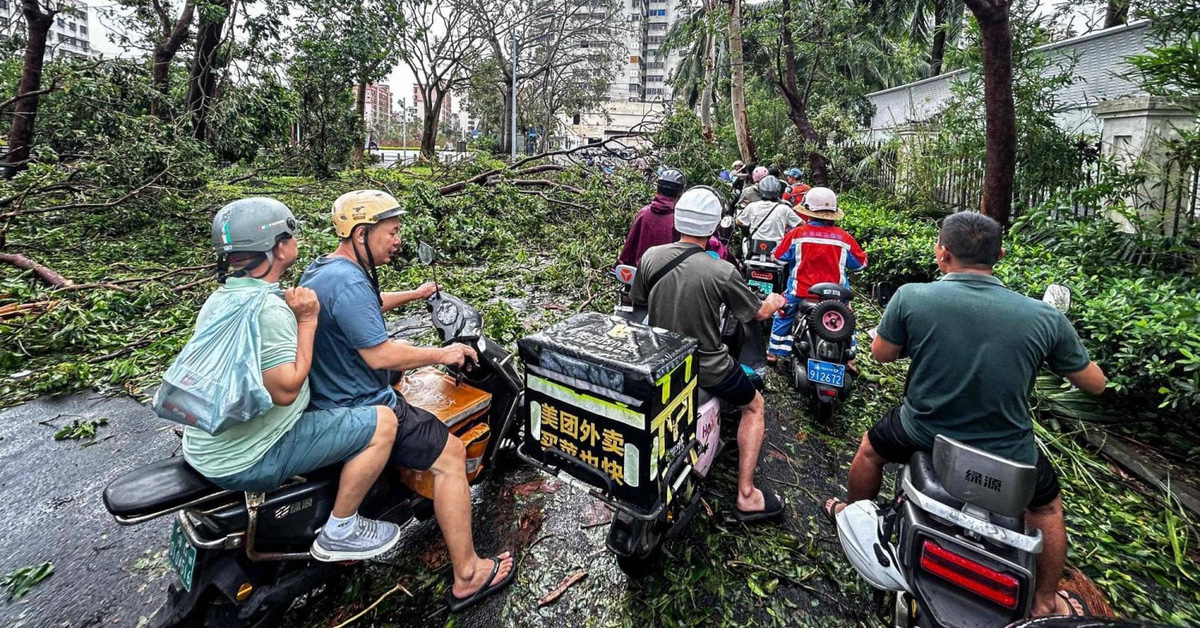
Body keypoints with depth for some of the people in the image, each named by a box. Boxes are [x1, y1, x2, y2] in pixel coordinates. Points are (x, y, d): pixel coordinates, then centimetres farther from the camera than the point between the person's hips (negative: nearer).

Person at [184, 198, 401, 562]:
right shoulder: (268, 309, -26)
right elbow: (286, 388, -28)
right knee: (382, 423, -14)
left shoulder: (221, 297, 7)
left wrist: (297, 315, 4)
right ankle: (339, 533, 2)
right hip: (247, 461, -10)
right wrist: (308, 320, -21)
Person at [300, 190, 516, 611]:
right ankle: (467, 578, 1)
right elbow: (380, 355, -29)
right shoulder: (348, 283, -26)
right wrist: (442, 354, -17)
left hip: (328, 397, 11)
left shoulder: (321, 269, 9)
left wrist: (414, 295, 35)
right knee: (451, 455, -10)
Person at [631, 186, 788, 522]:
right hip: (707, 368, -5)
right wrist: (775, 302, 18)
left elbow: (638, 302, 7)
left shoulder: (650, 257, -10)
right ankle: (746, 495, 19)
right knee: (754, 406, 21)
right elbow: (758, 312, -5)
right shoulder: (722, 272, -21)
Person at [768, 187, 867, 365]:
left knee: (783, 317, 23)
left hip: (801, 293, -1)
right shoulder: (844, 237, -5)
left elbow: (779, 257, 1)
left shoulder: (796, 233, -11)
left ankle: (774, 353, 28)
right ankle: (849, 359, 31)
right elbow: (860, 263, 7)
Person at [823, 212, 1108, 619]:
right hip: (1008, 456, 2)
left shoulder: (911, 297, -20)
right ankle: (1045, 604, 49)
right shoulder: (1045, 318, -15)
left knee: (871, 448, 31)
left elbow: (881, 353, -5)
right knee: (1047, 505, 34)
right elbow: (1095, 384, 0)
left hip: (923, 437, -1)